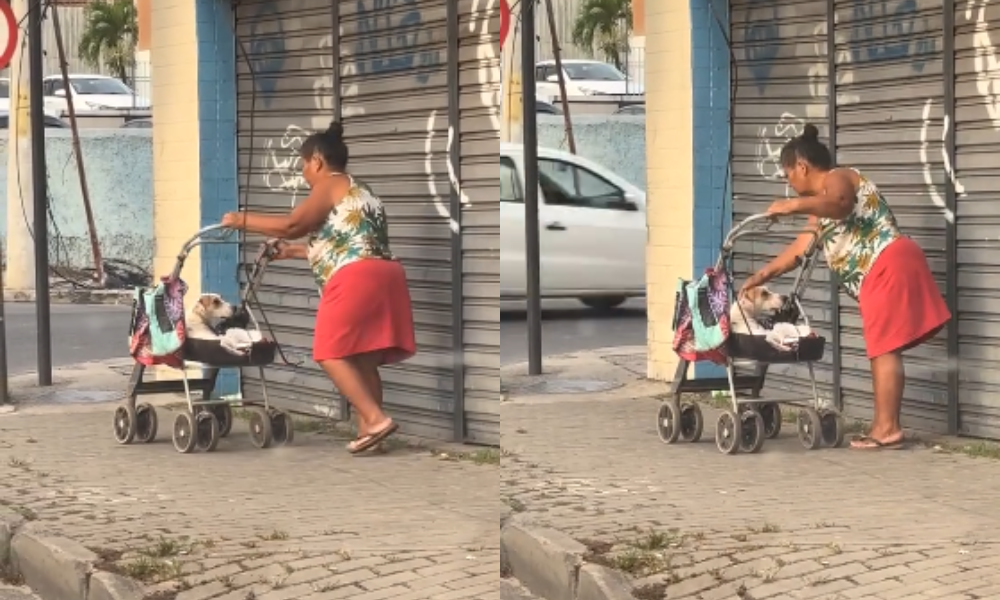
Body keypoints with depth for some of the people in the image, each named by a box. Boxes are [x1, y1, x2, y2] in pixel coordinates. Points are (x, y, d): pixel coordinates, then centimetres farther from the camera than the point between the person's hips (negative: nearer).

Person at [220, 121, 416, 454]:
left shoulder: (331, 185, 1)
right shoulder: (358, 191, 29)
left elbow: (291, 225, -10)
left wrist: (243, 221, 0)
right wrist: (293, 251, 36)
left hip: (357, 278, -9)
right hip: (384, 275, 9)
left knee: (332, 352, -8)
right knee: (361, 358, 9)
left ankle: (375, 419, -18)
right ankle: (369, 428, 5)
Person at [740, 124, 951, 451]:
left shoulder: (837, 178, -3)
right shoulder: (821, 207, 27)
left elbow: (840, 204, -28)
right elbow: (800, 248, 27)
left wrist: (794, 205, -38)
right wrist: (761, 276, 26)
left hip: (889, 264, -10)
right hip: (878, 274, 10)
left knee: (884, 348, -11)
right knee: (882, 349, 9)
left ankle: (888, 428, -11)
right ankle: (884, 425, 10)